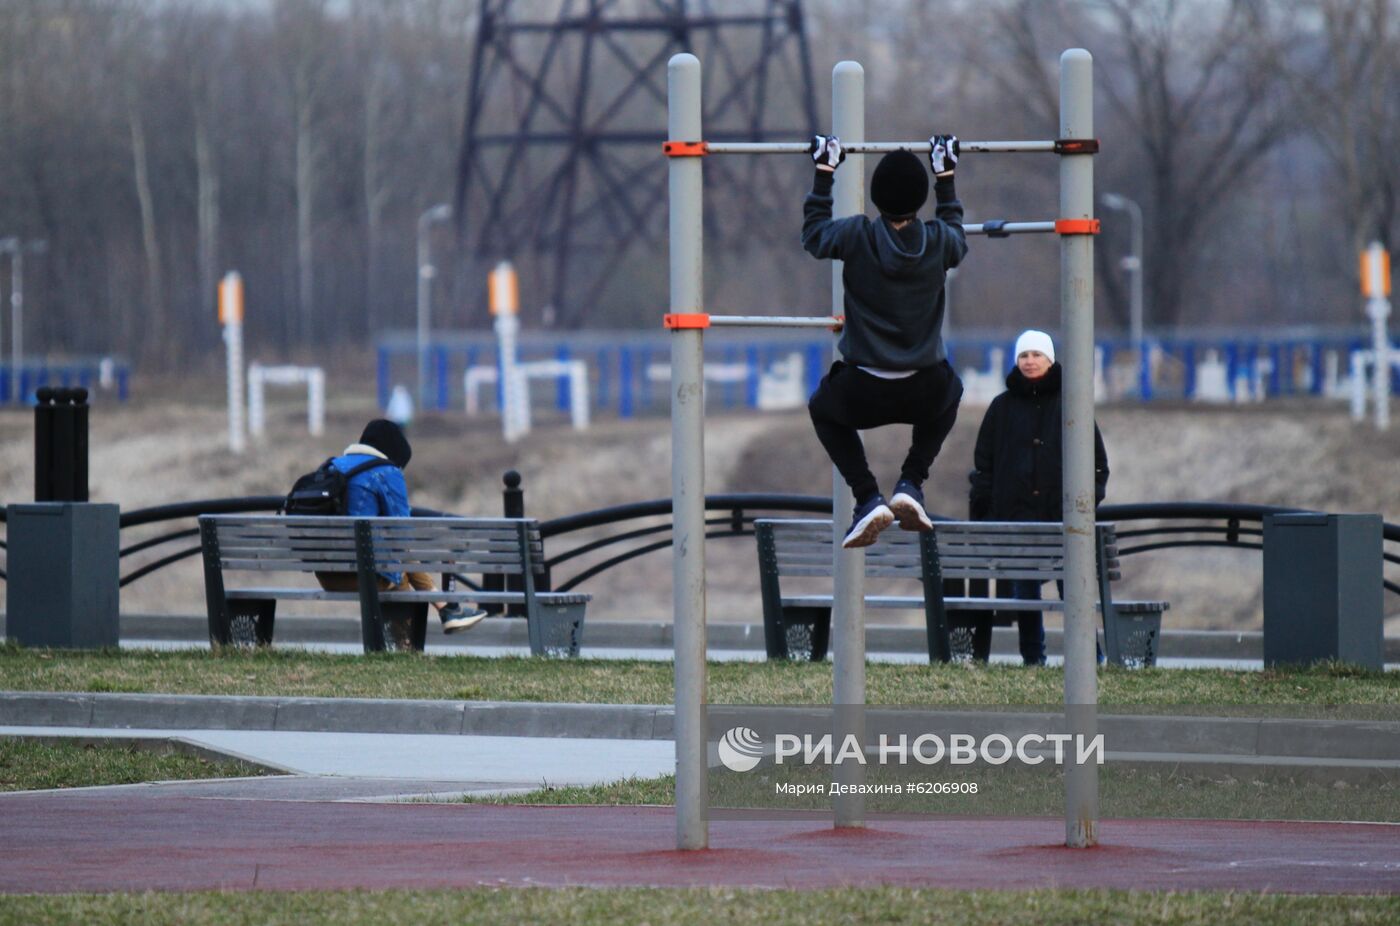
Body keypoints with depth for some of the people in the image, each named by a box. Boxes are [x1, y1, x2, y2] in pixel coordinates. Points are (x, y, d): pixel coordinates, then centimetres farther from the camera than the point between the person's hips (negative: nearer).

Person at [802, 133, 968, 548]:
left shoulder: (857, 236, -11)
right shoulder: (939, 241, -5)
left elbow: (814, 230, 12)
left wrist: (824, 171, 22)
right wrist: (946, 176, 32)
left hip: (862, 393, -2)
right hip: (925, 394, 2)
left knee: (823, 409, 33)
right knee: (949, 393, 39)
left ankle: (868, 498, 12)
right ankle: (910, 484, 20)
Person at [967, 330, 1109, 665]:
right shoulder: (1002, 407, 11)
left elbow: (1096, 461, 9)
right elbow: (983, 462, 11)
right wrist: (981, 509, 3)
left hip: (1062, 512, -2)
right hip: (1016, 516, 2)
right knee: (1024, 590, 2)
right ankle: (1032, 659, 7)